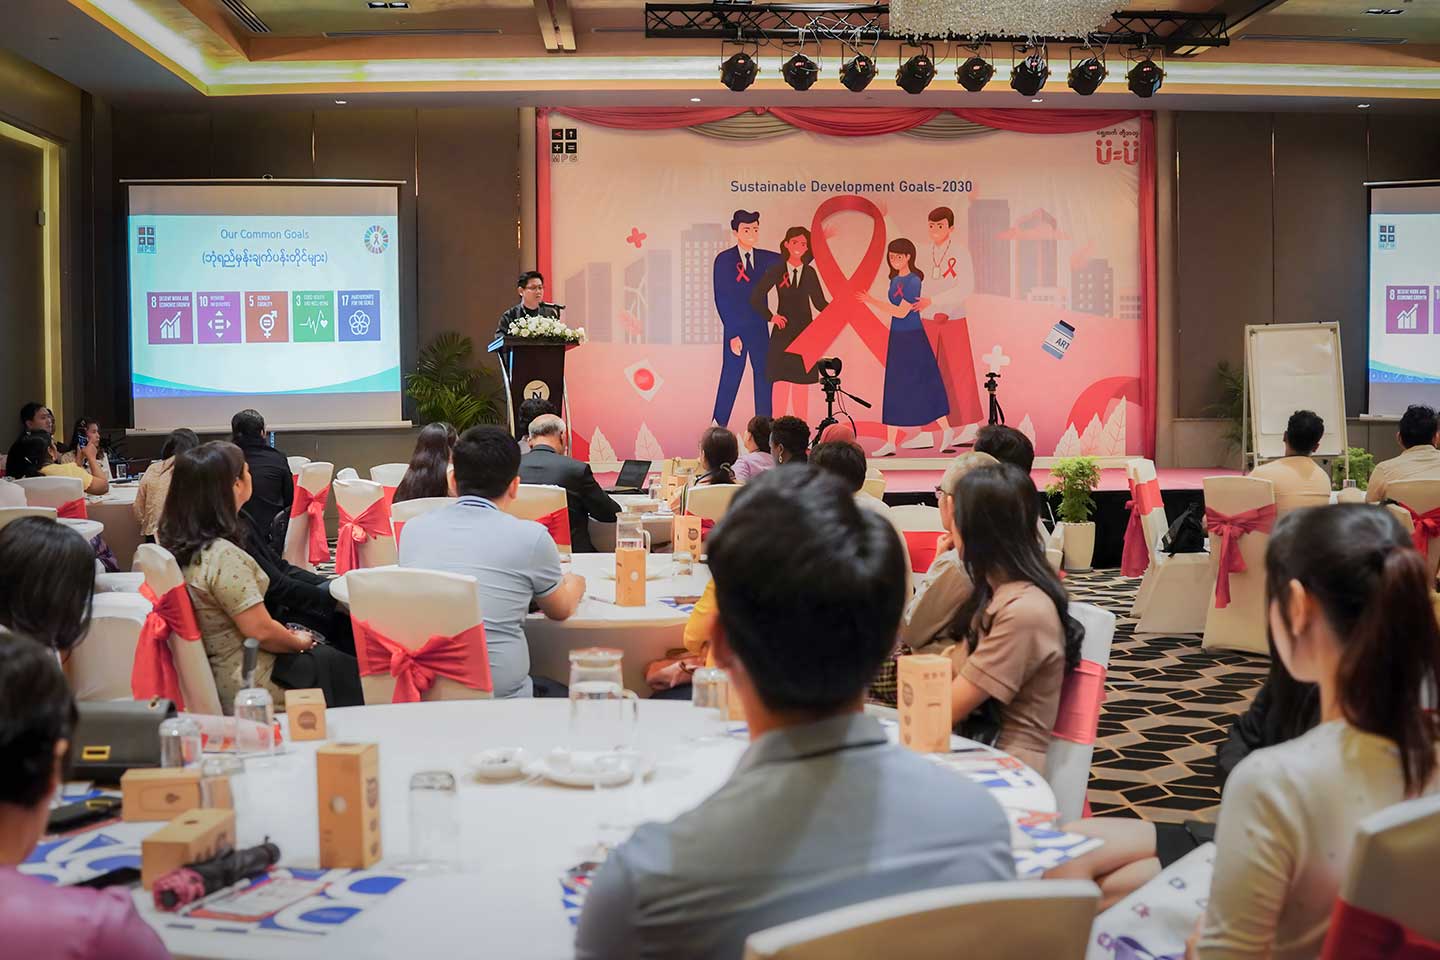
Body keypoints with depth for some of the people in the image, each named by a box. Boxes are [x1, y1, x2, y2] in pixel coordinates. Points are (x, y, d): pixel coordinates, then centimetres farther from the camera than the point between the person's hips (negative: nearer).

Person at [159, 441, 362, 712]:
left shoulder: (176, 547, 0)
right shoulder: (223, 556, -27)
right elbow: (261, 630, -24)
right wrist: (299, 642, -6)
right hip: (248, 685, -9)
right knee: (347, 671, 8)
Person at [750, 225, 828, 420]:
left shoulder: (810, 273, 6)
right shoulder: (777, 270, 0)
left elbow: (820, 303, 8)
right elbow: (756, 297, 2)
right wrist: (770, 316, -5)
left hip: (805, 333, 2)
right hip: (782, 333, -2)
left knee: (802, 384, 4)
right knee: (781, 381, -5)